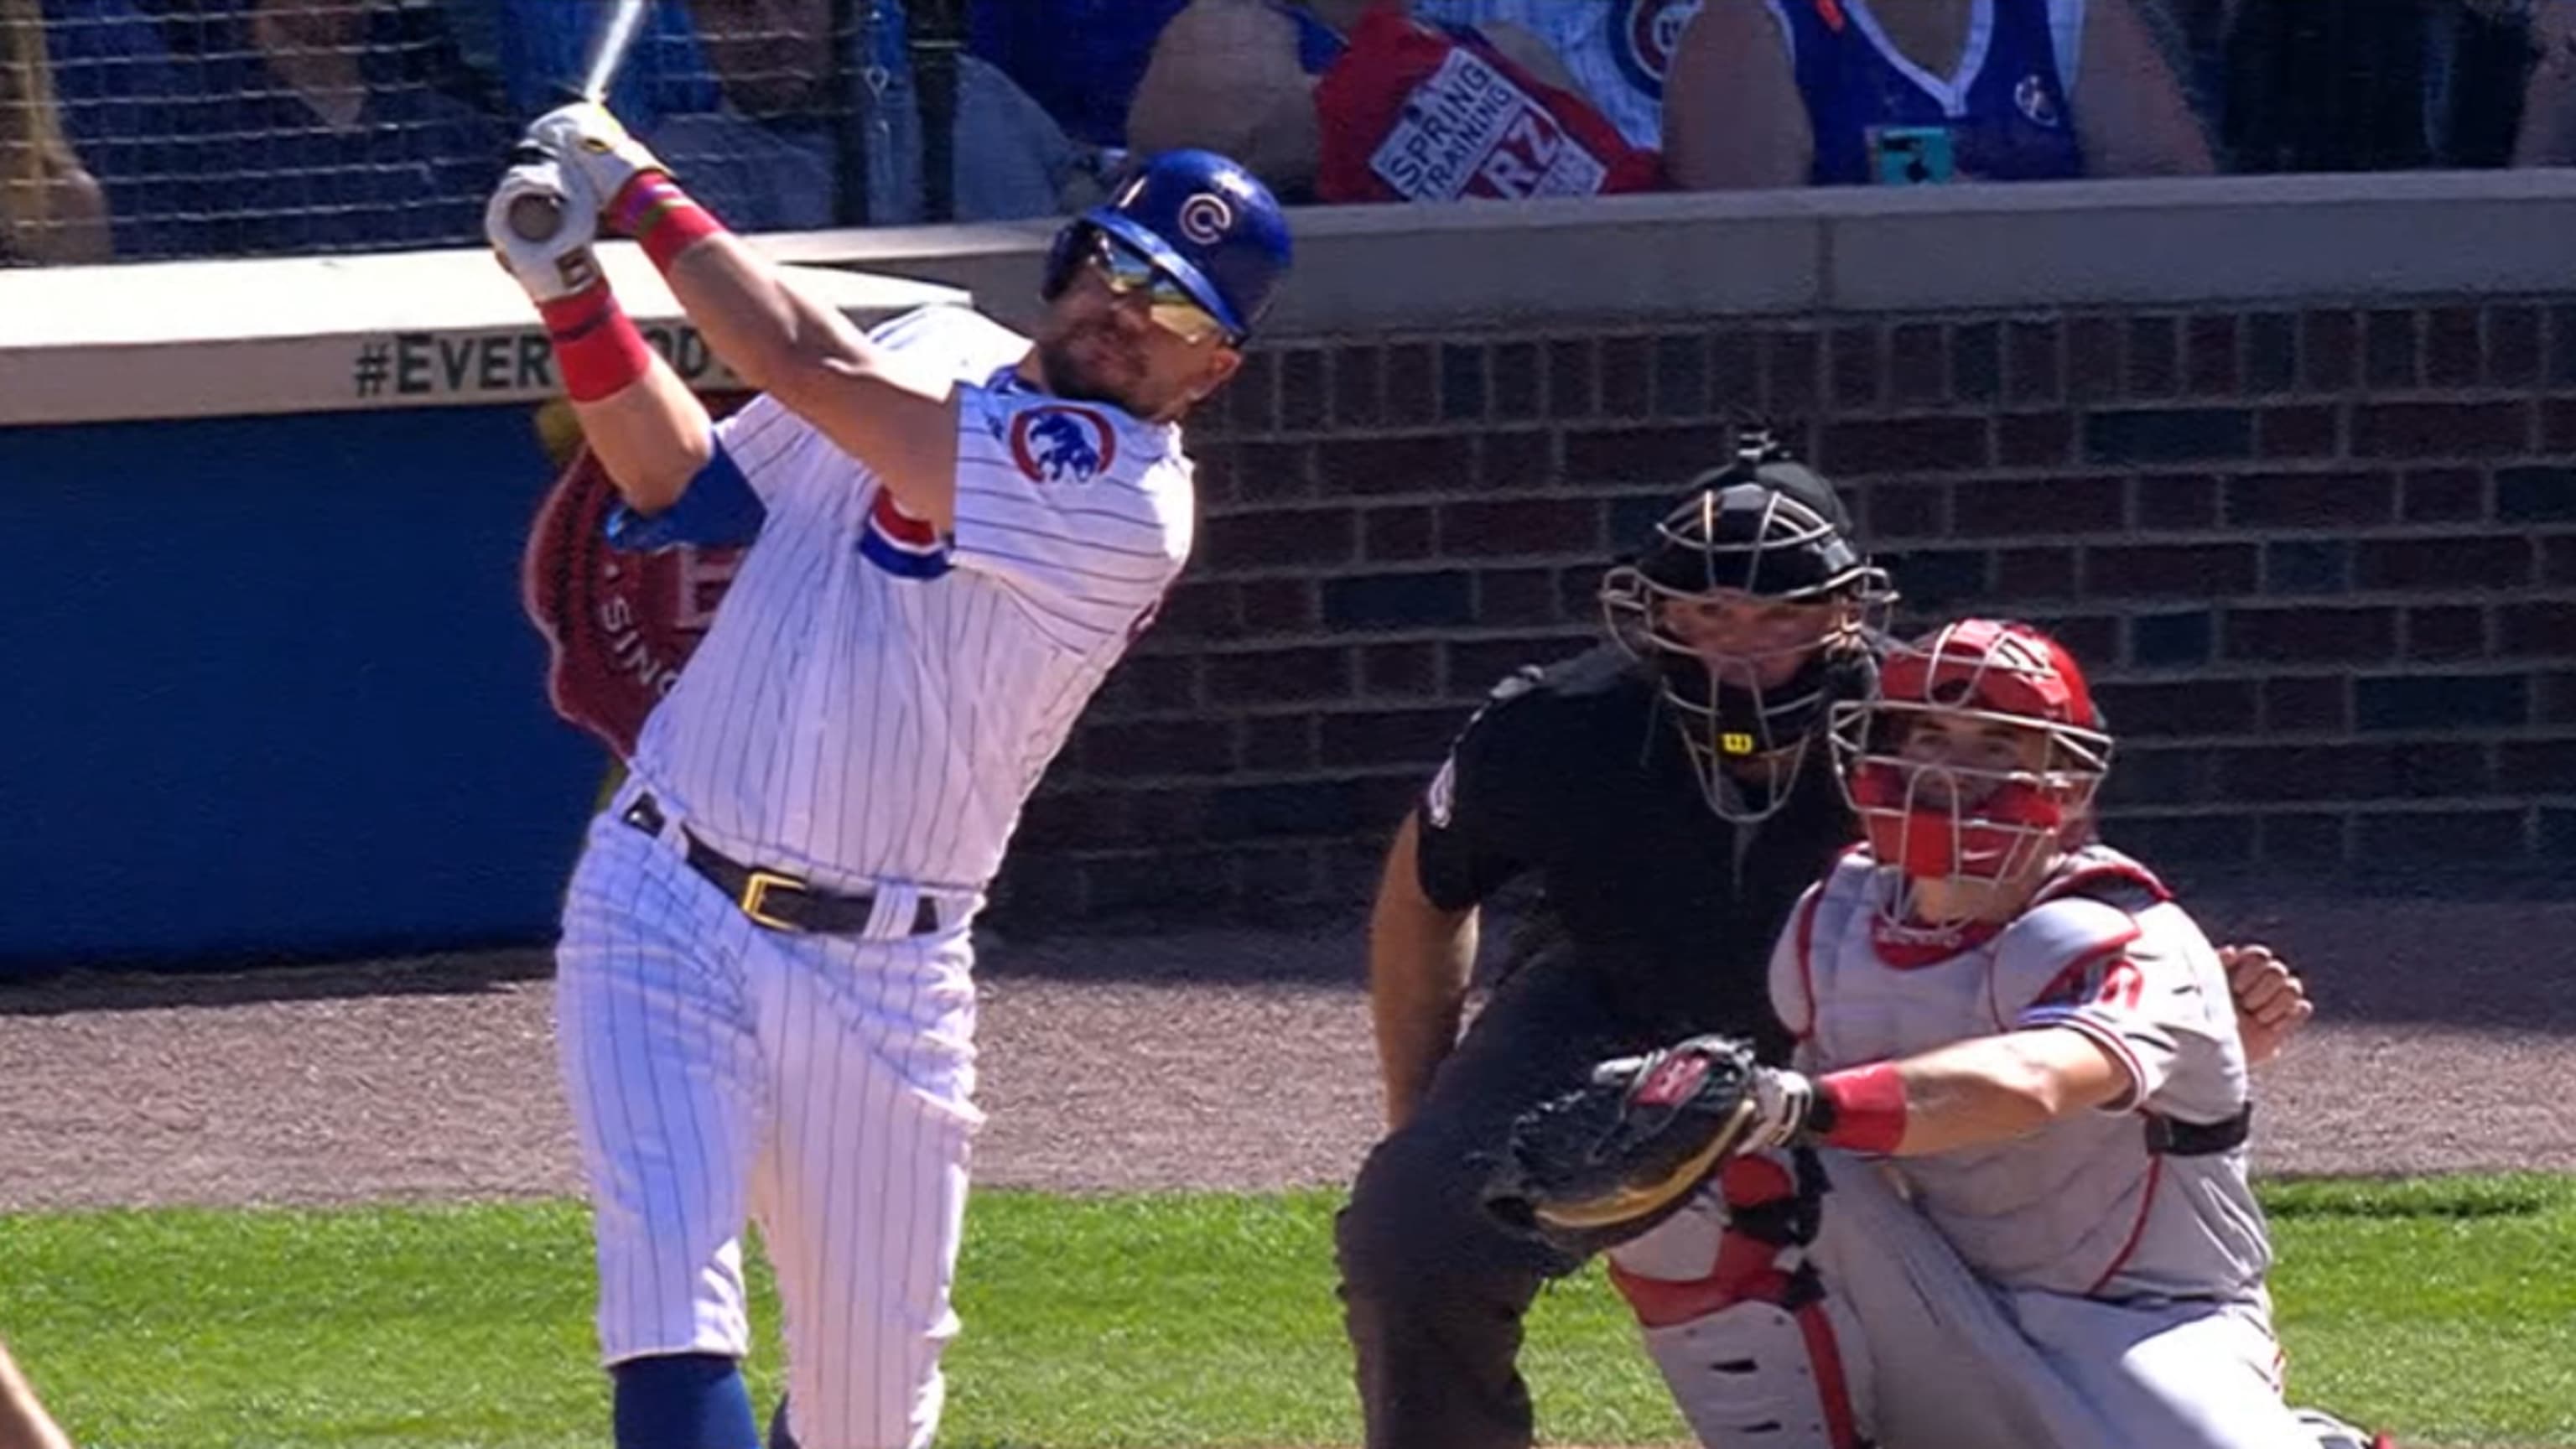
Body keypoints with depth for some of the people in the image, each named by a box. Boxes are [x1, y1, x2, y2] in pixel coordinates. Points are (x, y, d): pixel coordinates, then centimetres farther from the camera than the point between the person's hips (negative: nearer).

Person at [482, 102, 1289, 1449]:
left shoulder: (1129, 502, -15)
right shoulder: (931, 351, 6)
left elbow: (807, 368, -19)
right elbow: (692, 483, 15)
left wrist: (642, 194, -8)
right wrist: (575, 295, 1)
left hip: (882, 980, -3)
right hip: (663, 912, 3)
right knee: (667, 1262, -18)